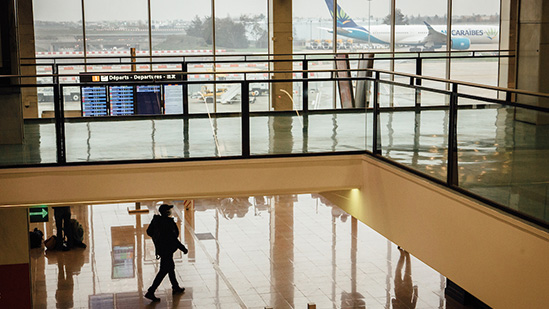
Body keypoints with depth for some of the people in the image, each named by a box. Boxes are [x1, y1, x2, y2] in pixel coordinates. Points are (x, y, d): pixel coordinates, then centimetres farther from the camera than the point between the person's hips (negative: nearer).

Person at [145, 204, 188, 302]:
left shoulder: (156, 219, -2)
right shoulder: (168, 222, -26)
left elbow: (149, 231, 8)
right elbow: (173, 238, -25)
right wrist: (183, 249, -16)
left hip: (159, 246, 9)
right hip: (167, 249, -9)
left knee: (171, 267, 23)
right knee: (163, 270, 0)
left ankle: (176, 288, 39)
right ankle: (150, 292, 2)